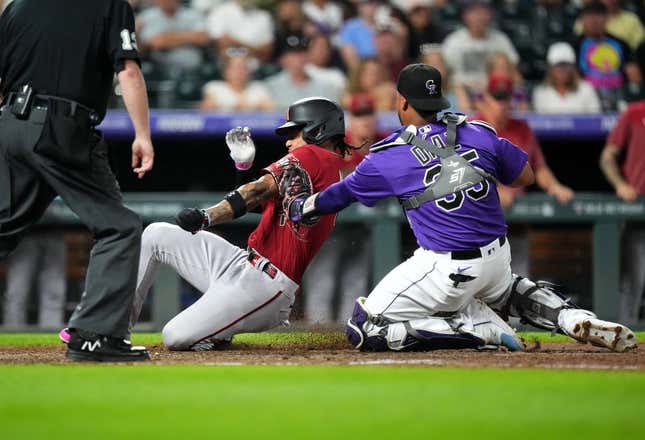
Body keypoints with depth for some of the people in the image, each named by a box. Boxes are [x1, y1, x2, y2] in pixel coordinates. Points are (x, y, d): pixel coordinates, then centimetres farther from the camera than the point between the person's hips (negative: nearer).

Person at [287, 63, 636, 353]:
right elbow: (525, 177, 14)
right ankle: (573, 319, 10)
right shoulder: (479, 133, 2)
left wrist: (299, 207, 27)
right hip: (498, 258, 6)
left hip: (449, 271, -6)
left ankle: (481, 329, -9)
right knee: (504, 291, 42)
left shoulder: (388, 157, -7)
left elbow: (342, 194, 8)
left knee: (364, 331, 2)